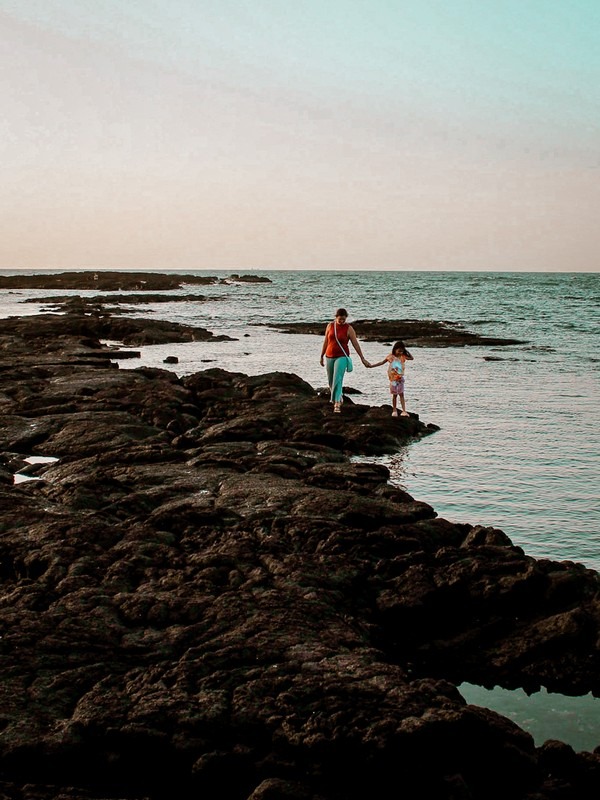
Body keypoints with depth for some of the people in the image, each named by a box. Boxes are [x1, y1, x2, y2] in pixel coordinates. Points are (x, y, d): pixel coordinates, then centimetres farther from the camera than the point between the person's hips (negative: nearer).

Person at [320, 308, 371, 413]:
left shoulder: (349, 329, -7)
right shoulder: (330, 326, 2)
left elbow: (355, 344, -6)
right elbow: (325, 342, 9)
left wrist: (362, 359, -6)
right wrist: (321, 356, 11)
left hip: (342, 357, -4)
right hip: (329, 357, 4)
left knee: (338, 380, -19)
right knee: (331, 381, 12)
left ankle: (337, 404, -23)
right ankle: (339, 398, 37)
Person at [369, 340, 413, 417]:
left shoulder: (403, 356, 1)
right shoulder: (390, 357, -5)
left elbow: (412, 358, 3)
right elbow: (382, 362, 3)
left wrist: (406, 352, -8)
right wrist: (372, 365, 0)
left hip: (400, 378, 1)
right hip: (393, 379, -1)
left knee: (401, 394, 0)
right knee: (395, 395, 7)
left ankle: (404, 411, -4)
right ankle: (394, 410, 18)